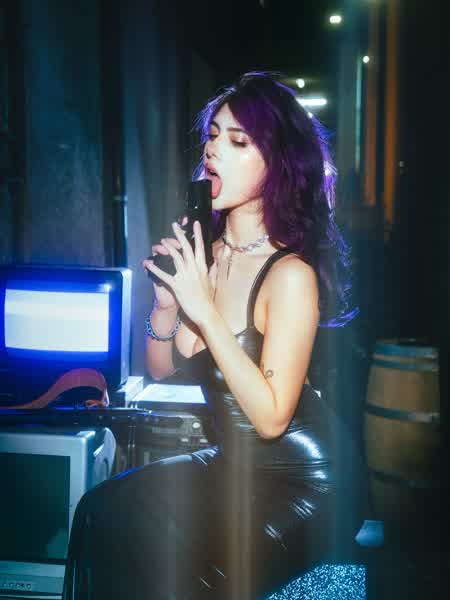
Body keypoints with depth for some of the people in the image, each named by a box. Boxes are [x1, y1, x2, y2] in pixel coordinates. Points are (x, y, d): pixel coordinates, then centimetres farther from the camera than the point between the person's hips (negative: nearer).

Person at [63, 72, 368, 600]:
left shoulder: (290, 274, -21)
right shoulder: (203, 252, -2)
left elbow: (271, 417, -24)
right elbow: (160, 372, 6)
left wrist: (205, 309, -27)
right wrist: (165, 304, -14)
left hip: (302, 482, -6)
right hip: (231, 464, 6)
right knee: (103, 513, -9)